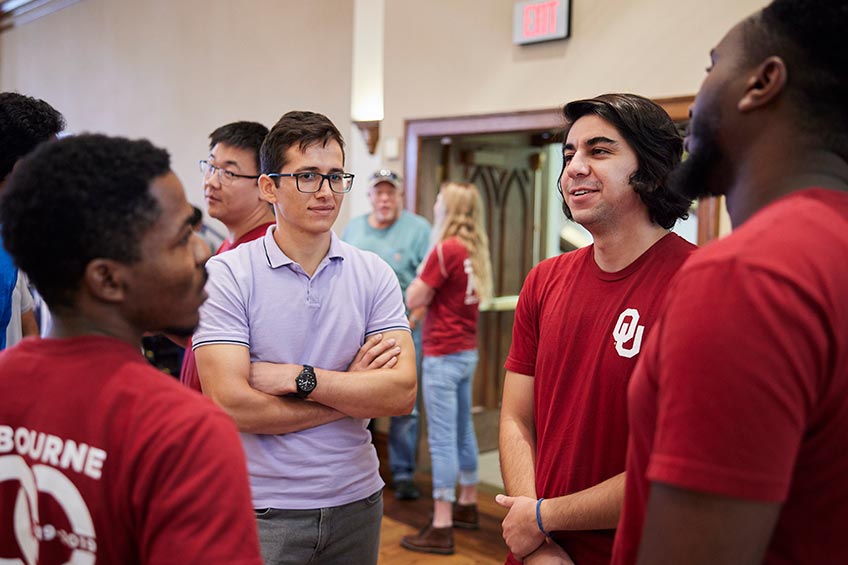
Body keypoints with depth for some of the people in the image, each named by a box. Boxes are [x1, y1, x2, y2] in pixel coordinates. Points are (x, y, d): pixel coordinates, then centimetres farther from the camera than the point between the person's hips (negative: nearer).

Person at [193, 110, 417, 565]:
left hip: (356, 499, 4)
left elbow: (402, 393, -10)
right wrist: (353, 391, -12)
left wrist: (299, 377, -18)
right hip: (262, 508, -3)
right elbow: (231, 404, -19)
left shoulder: (374, 275, -1)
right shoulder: (227, 275, -10)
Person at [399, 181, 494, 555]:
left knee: (442, 439, -6)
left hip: (443, 354, -9)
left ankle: (441, 528, -2)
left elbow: (413, 300, -12)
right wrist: (430, 291, 3)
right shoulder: (476, 248, 8)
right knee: (463, 432, 19)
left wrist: (423, 275, -1)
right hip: (467, 351, 9)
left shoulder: (446, 249, -16)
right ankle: (467, 505, 32)